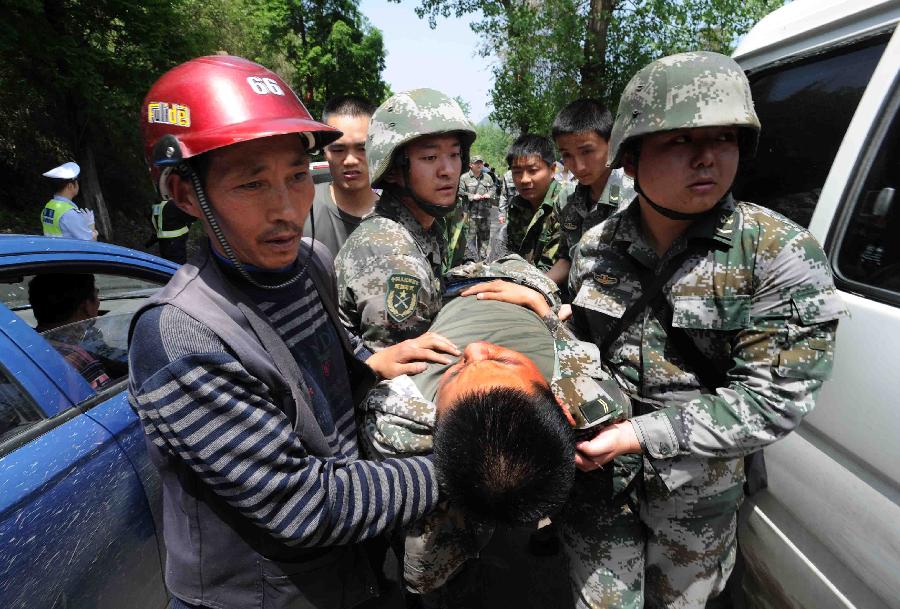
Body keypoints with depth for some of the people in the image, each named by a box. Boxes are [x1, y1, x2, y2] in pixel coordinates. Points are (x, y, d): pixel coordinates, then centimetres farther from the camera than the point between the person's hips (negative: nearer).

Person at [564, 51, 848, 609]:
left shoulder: (783, 255, -18)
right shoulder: (596, 247, -8)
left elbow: (772, 402, -20)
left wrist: (639, 435, -25)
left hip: (696, 490, -1)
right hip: (597, 467, 2)